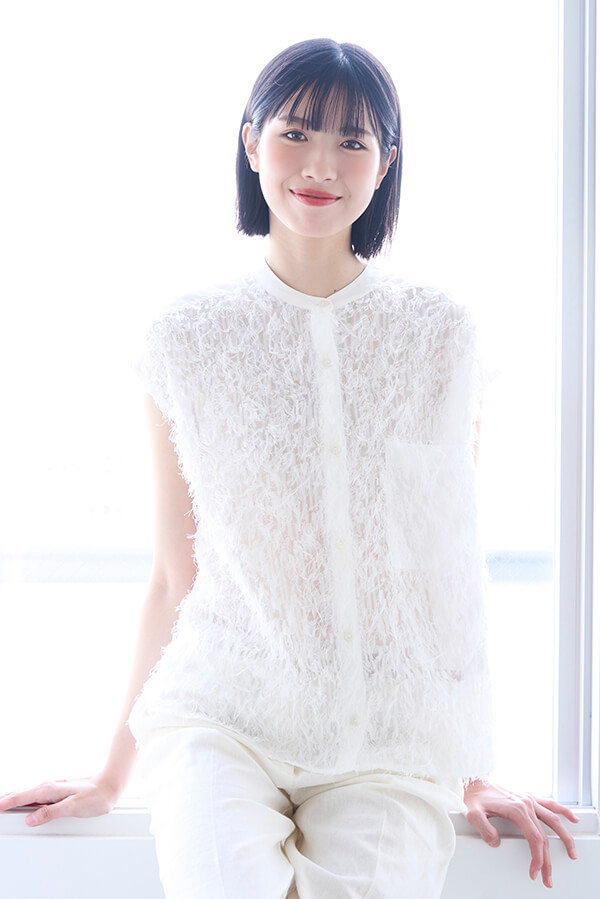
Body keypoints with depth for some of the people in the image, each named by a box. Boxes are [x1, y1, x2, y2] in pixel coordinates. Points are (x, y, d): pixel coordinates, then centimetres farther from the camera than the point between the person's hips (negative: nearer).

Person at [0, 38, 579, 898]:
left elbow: (456, 565, 8)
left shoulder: (442, 336, 3)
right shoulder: (188, 339, 2)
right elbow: (174, 578, 9)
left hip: (389, 737, 2)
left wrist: (478, 776, 10)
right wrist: (112, 774, 13)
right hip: (222, 706, -1)